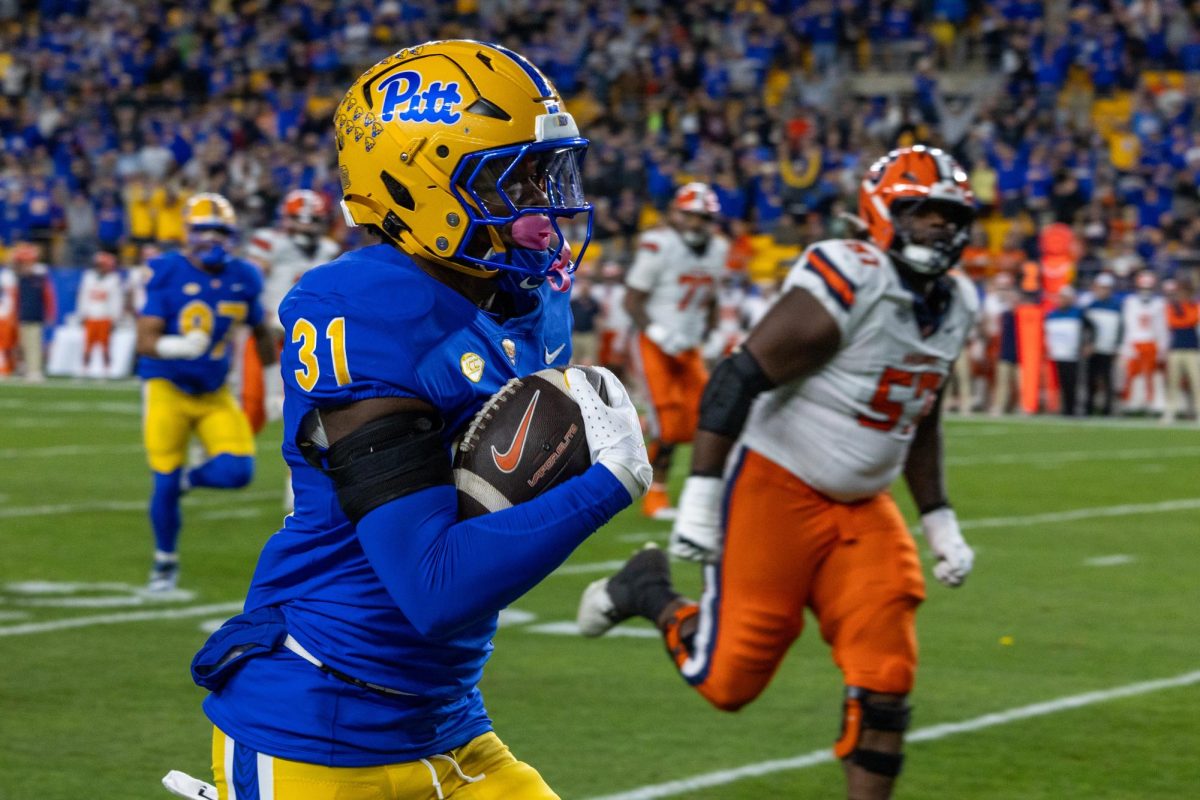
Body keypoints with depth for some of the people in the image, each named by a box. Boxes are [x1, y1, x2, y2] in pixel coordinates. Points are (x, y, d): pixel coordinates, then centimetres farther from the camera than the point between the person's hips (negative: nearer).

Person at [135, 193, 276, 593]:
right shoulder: (166, 273, -14)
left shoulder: (243, 278, -1)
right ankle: (165, 561, 23)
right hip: (168, 390, -4)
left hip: (215, 394, 4)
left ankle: (186, 479, 20)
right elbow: (145, 341, -19)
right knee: (164, 484, -2)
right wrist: (178, 347, -39)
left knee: (236, 472, -14)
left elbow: (261, 333, 16)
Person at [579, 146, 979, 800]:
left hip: (862, 511, 7)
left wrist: (939, 521, 15)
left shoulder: (954, 307, 6)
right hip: (776, 490, -7)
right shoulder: (848, 287, -21)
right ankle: (647, 592, 28)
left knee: (885, 684, -6)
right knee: (728, 680, 1)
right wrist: (700, 495, -25)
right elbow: (738, 378, -22)